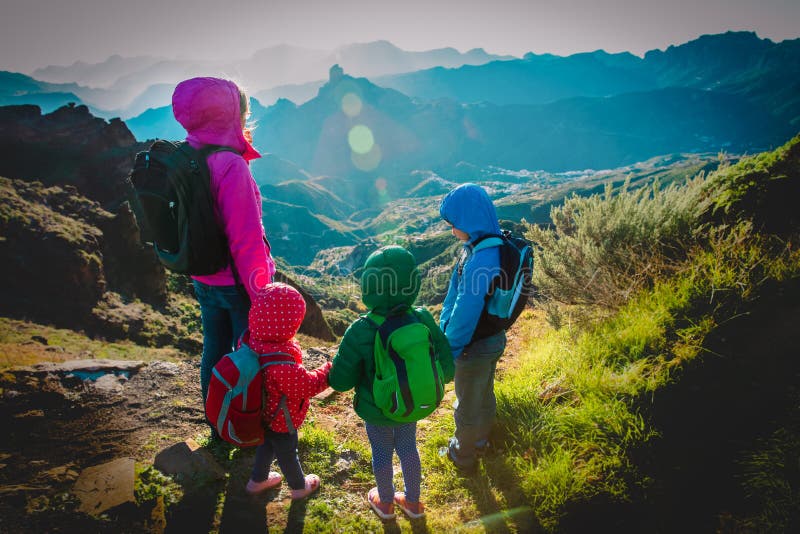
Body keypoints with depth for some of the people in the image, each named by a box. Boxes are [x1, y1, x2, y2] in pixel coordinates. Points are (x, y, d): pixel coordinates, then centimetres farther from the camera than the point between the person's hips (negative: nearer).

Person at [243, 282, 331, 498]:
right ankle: (299, 486, 47)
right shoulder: (280, 364, -44)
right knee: (287, 452, 20)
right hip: (281, 420, -7)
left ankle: (258, 480, 55)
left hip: (262, 413, 7)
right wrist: (328, 370, -19)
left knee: (267, 444, 32)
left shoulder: (251, 340, -19)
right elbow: (308, 385, -31)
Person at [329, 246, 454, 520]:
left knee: (382, 453, 22)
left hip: (376, 410, -3)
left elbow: (339, 381, -22)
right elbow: (446, 369, -13)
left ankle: (385, 502, 49)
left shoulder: (361, 332, -32)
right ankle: (413, 502, 49)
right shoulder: (424, 320, -22)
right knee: (408, 448, 26)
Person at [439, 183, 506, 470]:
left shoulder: (480, 260, -35)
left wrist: (450, 348, -14)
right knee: (484, 395, 29)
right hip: (492, 339, 8)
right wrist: (444, 327, 9)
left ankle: (463, 455, 41)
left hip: (475, 347, -8)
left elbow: (466, 312, -29)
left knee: (467, 404, 17)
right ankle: (480, 439, 54)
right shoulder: (490, 245, -5)